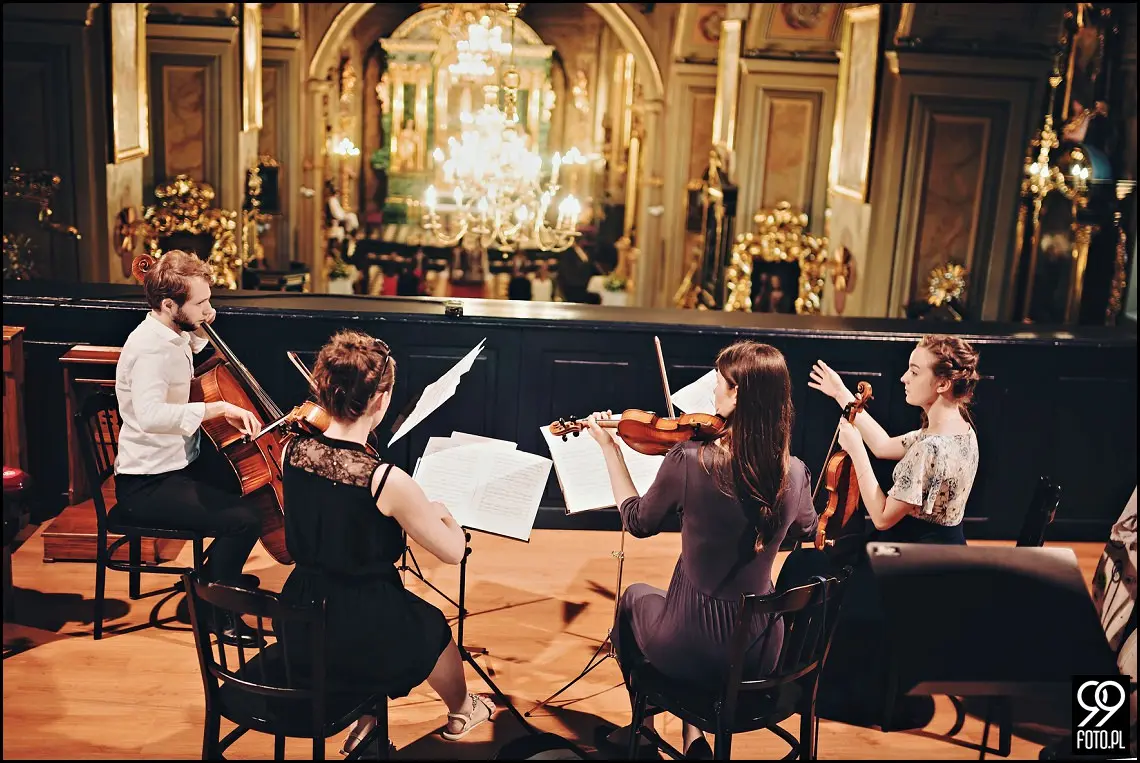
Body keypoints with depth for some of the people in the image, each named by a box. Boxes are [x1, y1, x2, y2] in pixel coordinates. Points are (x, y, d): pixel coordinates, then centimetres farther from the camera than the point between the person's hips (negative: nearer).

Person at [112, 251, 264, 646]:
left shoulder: (170, 336, 5)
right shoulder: (152, 346, -24)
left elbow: (190, 373, 29)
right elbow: (150, 415, -41)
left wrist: (200, 333, 12)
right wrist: (219, 407, -38)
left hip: (177, 464, 11)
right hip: (148, 484, -11)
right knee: (243, 520, -24)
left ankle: (218, 574, 36)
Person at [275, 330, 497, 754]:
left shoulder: (292, 453, -9)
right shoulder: (387, 481, -27)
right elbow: (454, 552, -13)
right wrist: (443, 512, 6)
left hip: (298, 629, 5)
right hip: (359, 637, -5)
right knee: (433, 625, 28)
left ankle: (366, 720, 37)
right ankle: (461, 711, 55)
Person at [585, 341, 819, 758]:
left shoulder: (688, 459, -22)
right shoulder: (795, 473, -9)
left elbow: (638, 522, -2)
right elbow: (807, 531, 15)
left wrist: (609, 447, 7)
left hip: (692, 647, -4)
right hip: (761, 652, 4)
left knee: (634, 598, 30)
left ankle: (643, 728, 42)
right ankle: (692, 733, 32)